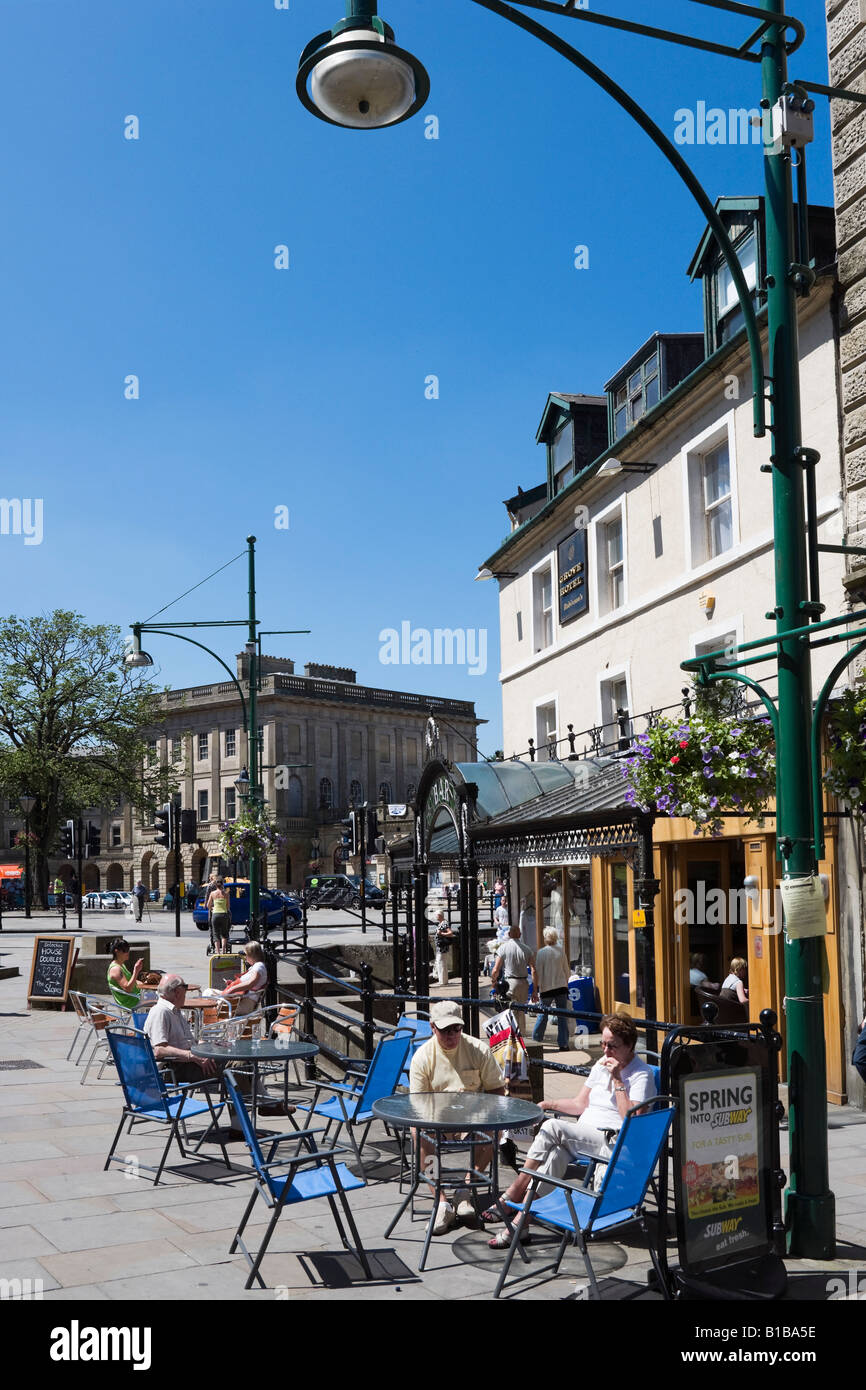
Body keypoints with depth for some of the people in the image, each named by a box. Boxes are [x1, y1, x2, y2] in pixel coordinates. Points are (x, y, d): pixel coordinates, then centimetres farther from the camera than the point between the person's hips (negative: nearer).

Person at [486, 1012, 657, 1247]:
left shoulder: (642, 1075, -4)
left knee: (553, 1127, -28)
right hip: (581, 1138, 6)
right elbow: (580, 1104, 24)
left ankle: (513, 1194, -21)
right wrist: (549, 1104, 9)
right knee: (556, 1155, -29)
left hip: (612, 1145, -6)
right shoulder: (602, 1065, 19)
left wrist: (617, 1080, -17)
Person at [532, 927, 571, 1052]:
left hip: (547, 988, -1)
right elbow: (566, 969, 7)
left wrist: (539, 988, 3)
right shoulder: (561, 950, 0)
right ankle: (563, 1043, 2)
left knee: (542, 1015, 13)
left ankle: (536, 1039, 22)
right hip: (561, 986, 1)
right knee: (562, 1016, 3)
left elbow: (539, 972, -5)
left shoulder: (542, 952, -8)